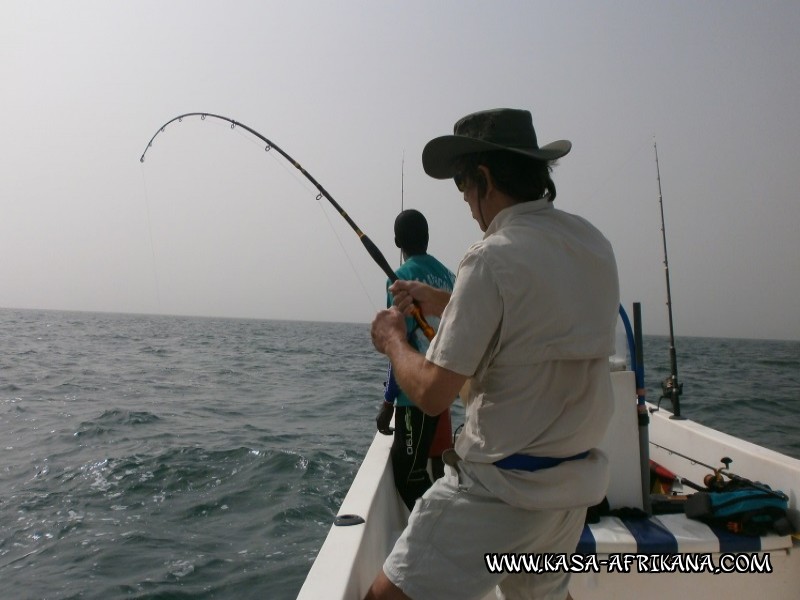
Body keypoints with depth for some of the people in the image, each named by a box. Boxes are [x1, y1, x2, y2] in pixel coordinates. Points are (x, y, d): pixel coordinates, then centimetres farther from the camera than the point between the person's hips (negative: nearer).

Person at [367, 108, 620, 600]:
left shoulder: (493, 258, -20)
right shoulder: (594, 244, 3)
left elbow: (432, 395, -19)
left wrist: (393, 340, 0)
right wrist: (444, 303, 17)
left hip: (503, 485, -8)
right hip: (577, 482, 8)